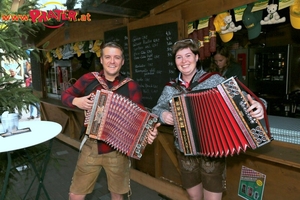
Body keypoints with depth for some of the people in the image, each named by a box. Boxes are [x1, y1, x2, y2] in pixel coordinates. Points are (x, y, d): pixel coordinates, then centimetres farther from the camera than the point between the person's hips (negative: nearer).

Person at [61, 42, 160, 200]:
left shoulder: (131, 86, -6)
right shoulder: (89, 79, -3)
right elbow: (65, 95, 9)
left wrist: (148, 131, -25)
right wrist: (76, 101, -12)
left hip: (117, 150, 0)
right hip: (91, 146, 1)